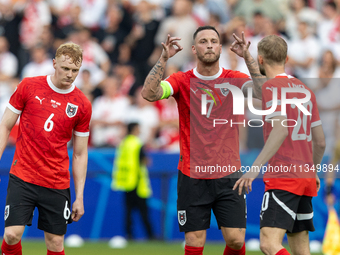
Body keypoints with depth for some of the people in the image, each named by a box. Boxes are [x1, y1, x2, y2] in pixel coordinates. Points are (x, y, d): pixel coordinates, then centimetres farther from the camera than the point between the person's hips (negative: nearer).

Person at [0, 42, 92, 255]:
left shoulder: (82, 105, 2)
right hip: (22, 177, -1)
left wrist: (79, 197, 5)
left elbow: (80, 154, 8)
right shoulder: (29, 87, -1)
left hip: (57, 185, 1)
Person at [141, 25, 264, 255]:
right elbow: (149, 93, -14)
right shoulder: (182, 81, 2)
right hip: (192, 178, -1)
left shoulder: (234, 79, 3)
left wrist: (248, 57, -26)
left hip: (228, 175, 1)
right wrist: (164, 58, -22)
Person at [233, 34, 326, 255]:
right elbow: (320, 142, 19)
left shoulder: (272, 87, -7)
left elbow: (281, 129, -22)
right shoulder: (305, 90, 16)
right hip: (306, 178, 8)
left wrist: (255, 168, -27)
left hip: (283, 178, -8)